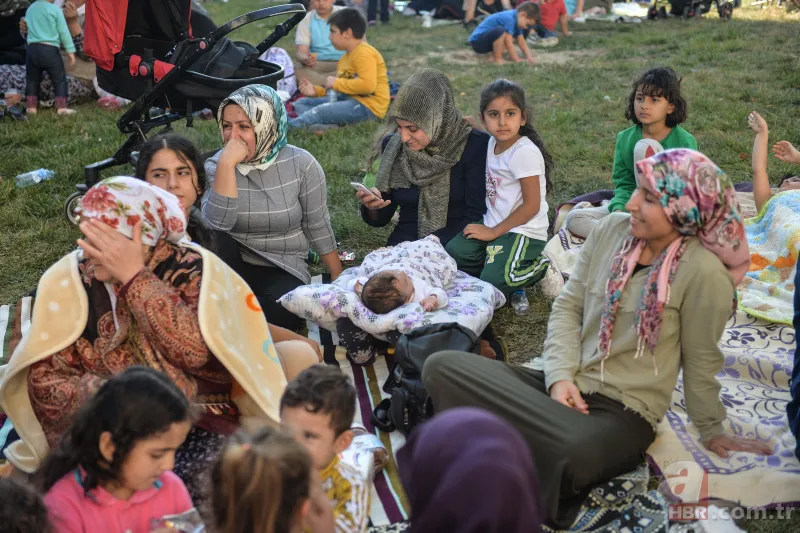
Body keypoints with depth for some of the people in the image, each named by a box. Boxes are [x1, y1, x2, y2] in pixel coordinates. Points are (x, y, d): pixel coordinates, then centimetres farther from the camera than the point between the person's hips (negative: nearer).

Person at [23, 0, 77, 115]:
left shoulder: (29, 9, 13)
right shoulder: (55, 9, -3)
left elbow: (28, 29, 19)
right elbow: (64, 32, -3)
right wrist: (70, 50, 2)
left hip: (32, 49, 5)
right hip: (49, 49, -5)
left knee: (32, 80, 15)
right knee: (60, 80, 2)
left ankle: (31, 107, 13)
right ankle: (62, 107, -5)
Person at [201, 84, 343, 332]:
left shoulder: (300, 163, -7)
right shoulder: (216, 165, -4)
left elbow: (318, 229, 2)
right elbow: (217, 225, -21)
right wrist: (226, 164, -27)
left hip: (284, 271, -1)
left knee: (279, 311, -34)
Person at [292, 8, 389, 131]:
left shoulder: (364, 53, -12)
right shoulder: (345, 59, 19)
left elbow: (368, 85, -27)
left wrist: (336, 83, -16)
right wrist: (316, 90, 8)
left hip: (367, 106, -11)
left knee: (321, 111, -32)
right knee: (301, 103, 3)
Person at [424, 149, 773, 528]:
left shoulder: (703, 271, -14)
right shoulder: (611, 230, 1)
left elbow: (701, 361, -2)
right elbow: (568, 306, 6)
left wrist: (711, 432, 10)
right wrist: (560, 376, -8)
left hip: (624, 410, -5)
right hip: (562, 384, 6)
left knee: (572, 455, -42)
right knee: (442, 367, -15)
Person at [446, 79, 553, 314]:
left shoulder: (525, 152, -20)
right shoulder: (493, 143, 5)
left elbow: (532, 205, -18)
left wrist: (493, 232, -13)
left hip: (522, 232, -8)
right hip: (493, 225, 8)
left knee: (491, 284, -20)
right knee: (451, 254, -8)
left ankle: (540, 268, 7)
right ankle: (508, 270, 8)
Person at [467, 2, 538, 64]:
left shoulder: (516, 20, 8)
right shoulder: (509, 18, -22)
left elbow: (522, 43, 10)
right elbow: (509, 44, -24)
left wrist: (529, 58, -1)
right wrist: (517, 60, -19)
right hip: (477, 42, -10)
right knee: (500, 30, -32)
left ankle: (493, 56, 4)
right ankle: (497, 59, -16)